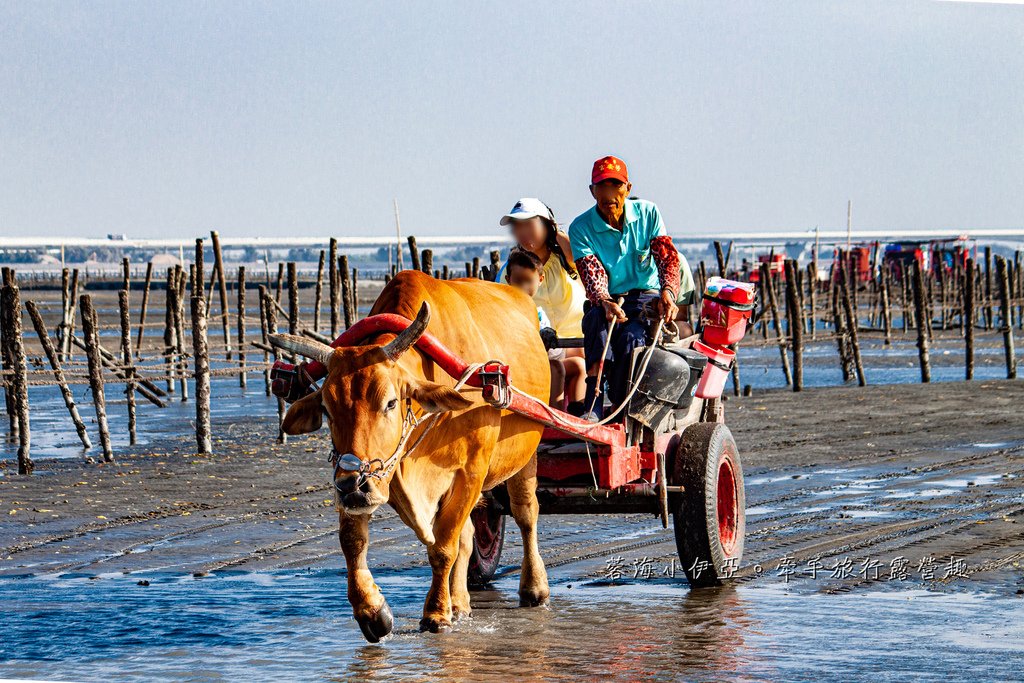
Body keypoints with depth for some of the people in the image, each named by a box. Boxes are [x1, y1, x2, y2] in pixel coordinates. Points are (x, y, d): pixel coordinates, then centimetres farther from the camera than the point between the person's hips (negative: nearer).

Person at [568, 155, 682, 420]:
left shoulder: (647, 213, 1)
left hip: (646, 297, 0)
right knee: (598, 317, -37)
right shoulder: (581, 228, -3)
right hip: (606, 300, 0)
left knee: (631, 336, -34)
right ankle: (593, 406, -48)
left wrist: (668, 291, -30)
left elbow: (666, 256, -8)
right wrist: (605, 302, -36)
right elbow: (591, 272, -14)